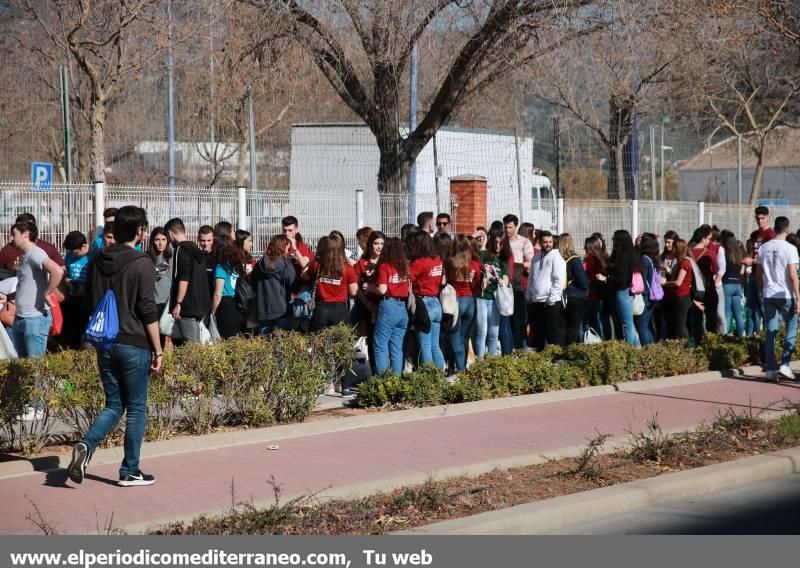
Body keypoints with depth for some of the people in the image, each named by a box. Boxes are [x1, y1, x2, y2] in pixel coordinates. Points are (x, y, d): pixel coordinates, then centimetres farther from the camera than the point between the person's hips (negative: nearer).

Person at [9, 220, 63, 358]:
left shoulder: (35, 254, -15)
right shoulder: (25, 256, 15)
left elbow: (58, 271, -30)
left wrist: (46, 294, -22)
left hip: (35, 319, -10)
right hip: (19, 318, 10)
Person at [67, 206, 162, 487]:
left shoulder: (99, 260, 8)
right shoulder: (141, 263, -11)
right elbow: (148, 310, -13)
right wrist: (157, 350, -8)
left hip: (105, 344, 6)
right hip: (134, 345, -6)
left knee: (113, 405, 13)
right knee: (136, 409, 5)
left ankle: (86, 446, -11)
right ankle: (130, 471, 9)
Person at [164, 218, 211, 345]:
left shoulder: (181, 250, -10)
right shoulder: (196, 250, 17)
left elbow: (183, 279, -18)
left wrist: (178, 304, -18)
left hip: (188, 306, -9)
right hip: (201, 305, 9)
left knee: (189, 344, -9)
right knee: (195, 343, 11)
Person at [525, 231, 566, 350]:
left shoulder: (556, 257, -6)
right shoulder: (536, 257, 15)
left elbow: (559, 281, -12)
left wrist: (552, 299, -16)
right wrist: (529, 296, 14)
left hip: (551, 303, -7)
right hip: (535, 302, 7)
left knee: (553, 335, -6)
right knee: (537, 334, 13)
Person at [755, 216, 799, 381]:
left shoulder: (763, 248, 4)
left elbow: (758, 275, 9)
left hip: (768, 295, 4)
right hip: (786, 296, -4)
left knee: (770, 332, 7)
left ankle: (770, 369, 5)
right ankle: (785, 365, -1)